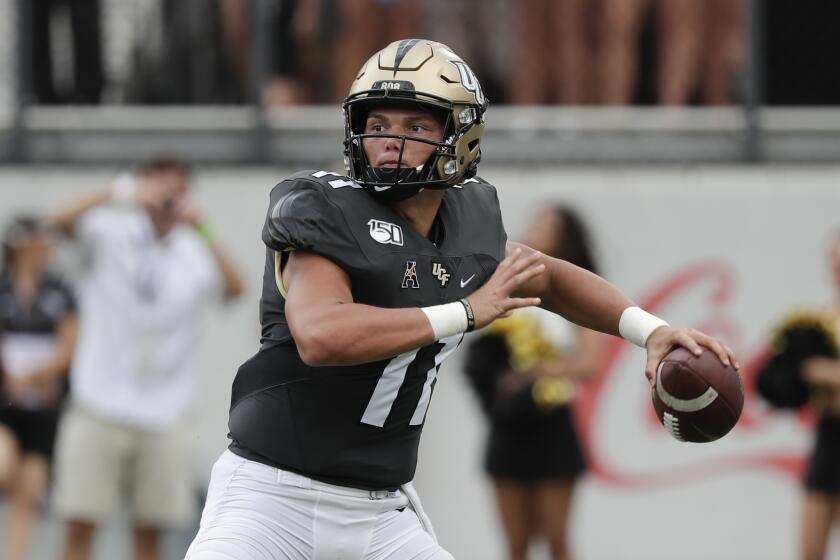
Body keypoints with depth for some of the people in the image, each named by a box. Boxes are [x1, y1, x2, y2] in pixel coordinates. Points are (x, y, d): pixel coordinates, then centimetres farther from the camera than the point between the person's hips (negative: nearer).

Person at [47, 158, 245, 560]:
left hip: (160, 417, 3)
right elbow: (61, 221, -19)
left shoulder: (195, 252, 5)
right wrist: (119, 192, -30)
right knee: (81, 526, -6)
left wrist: (201, 231, -21)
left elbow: (234, 287, -13)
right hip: (99, 408, -3)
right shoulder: (112, 234, 0)